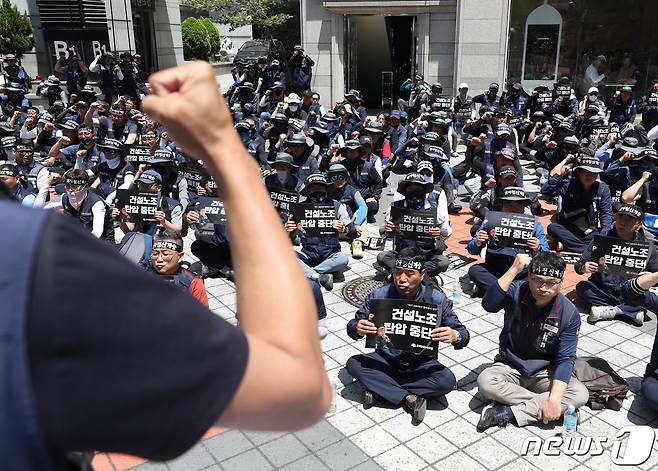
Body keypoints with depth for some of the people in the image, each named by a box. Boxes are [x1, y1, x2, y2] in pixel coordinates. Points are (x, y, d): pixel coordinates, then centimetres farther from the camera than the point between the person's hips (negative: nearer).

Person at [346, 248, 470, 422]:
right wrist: (357, 329, -33)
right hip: (385, 360, 1)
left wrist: (455, 336, -35)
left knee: (447, 380, -29)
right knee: (353, 364, -25)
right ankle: (409, 398, -21)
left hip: (421, 364, -1)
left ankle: (379, 388, -18)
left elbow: (463, 334, -10)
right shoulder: (379, 296, -13)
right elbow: (352, 326, -7)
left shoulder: (437, 300, -14)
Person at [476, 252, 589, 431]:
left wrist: (554, 399, -28)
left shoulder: (569, 313, -13)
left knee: (581, 394, -25)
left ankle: (508, 413, -26)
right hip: (510, 366, -1)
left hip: (544, 372, 1)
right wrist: (514, 270, -36)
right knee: (485, 382, -32)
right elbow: (489, 304, -34)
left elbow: (565, 359, -15)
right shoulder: (516, 292, -14)